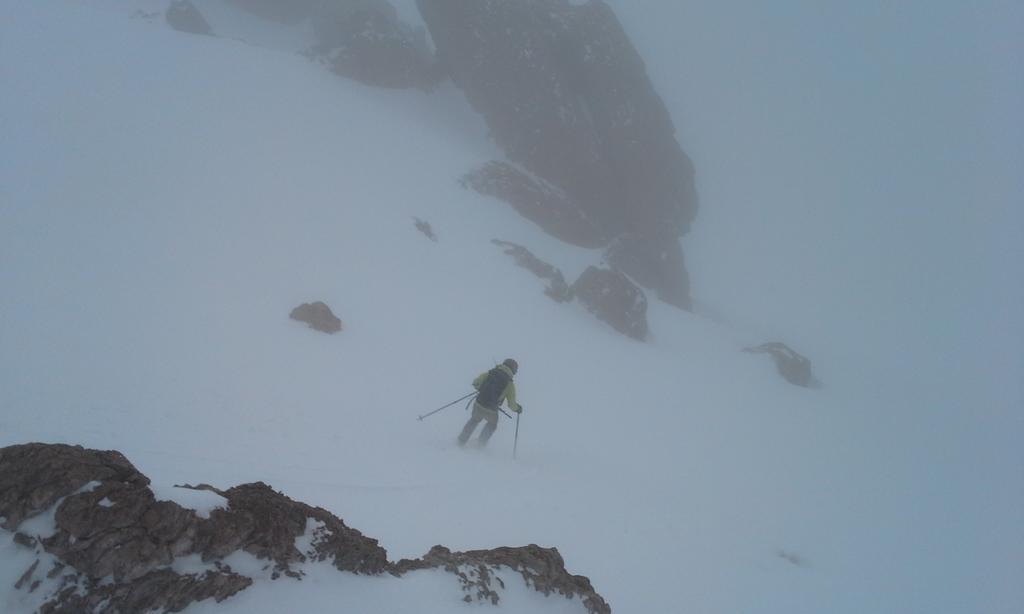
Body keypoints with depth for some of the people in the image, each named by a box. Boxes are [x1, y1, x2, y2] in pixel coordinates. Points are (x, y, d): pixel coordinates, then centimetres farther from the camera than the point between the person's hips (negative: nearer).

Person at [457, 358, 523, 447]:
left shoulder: (490, 373, 3)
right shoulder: (509, 384, -3)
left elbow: (475, 382, 1)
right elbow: (511, 404, -3)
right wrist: (517, 408, 19)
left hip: (478, 404, 2)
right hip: (491, 411, -2)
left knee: (474, 420, 33)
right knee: (492, 424, 32)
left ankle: (461, 440, 31)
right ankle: (481, 442, 25)